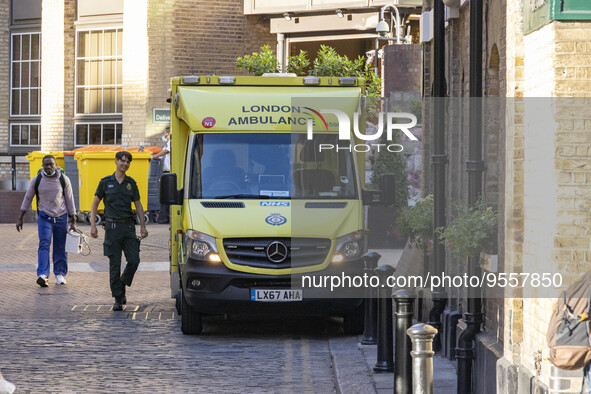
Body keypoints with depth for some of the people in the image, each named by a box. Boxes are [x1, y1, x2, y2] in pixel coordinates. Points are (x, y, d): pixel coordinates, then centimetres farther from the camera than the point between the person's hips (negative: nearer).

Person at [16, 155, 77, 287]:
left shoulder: (64, 180, -3)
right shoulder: (37, 180, -3)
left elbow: (70, 200, 2)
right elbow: (27, 198, 6)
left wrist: (73, 221, 2)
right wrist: (20, 218, 6)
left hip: (61, 217, 1)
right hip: (44, 217, -1)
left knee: (60, 247, 5)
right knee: (44, 245, -14)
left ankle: (60, 274, 19)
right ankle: (42, 275, -24)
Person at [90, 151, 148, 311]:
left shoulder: (131, 183, 9)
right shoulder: (106, 182, 2)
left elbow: (138, 205, 12)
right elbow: (95, 204, 6)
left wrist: (143, 226, 5)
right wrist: (93, 225, -2)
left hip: (128, 226, 2)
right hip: (112, 226, -2)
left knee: (134, 260, -8)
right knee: (114, 265, -2)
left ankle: (122, 285, 19)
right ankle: (118, 299, 4)